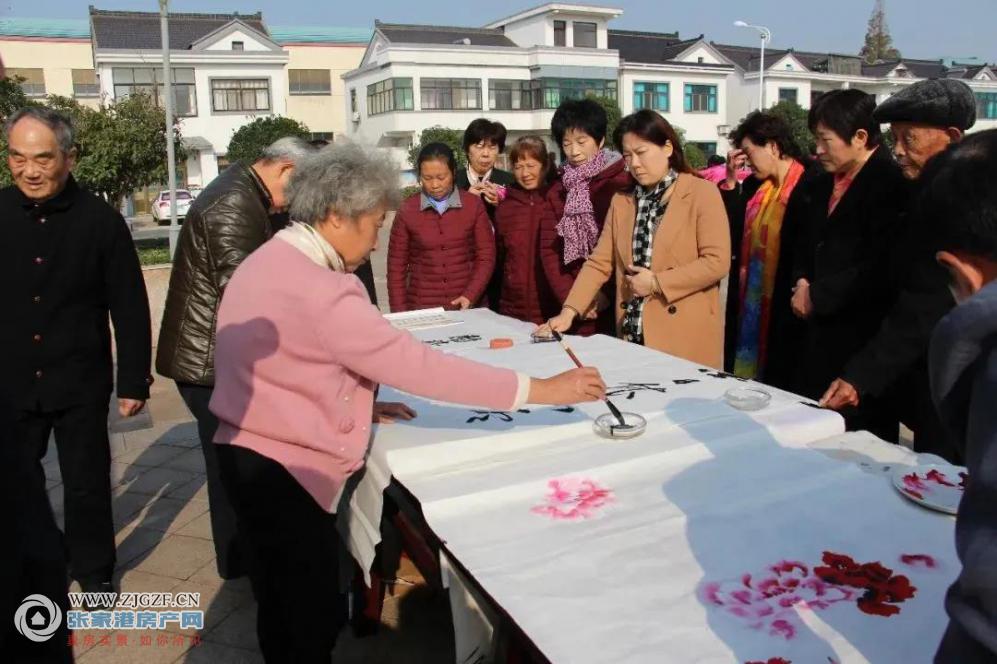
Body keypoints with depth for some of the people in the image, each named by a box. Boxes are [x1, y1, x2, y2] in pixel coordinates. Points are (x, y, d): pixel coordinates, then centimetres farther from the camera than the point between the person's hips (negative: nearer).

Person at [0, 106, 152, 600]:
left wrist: (134, 380, -7)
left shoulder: (100, 219, -9)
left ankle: (93, 571, 30)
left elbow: (130, 308, -6)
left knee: (87, 484, 10)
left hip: (79, 383, -2)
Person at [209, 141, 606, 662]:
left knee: (285, 612, 23)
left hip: (254, 456, 10)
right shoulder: (317, 288, -24)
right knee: (313, 621, 5)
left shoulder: (268, 263, 8)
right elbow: (416, 364, -27)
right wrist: (539, 390, -22)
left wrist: (355, 405, 6)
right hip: (283, 470, -10)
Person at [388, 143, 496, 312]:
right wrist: (400, 313, -4)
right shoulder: (407, 209, -2)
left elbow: (486, 257, 0)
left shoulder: (473, 205, -1)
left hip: (468, 306, 0)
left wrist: (470, 296, -13)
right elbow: (397, 265, 1)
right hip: (421, 309, 0)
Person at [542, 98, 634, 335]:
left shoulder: (623, 184, -3)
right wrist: (570, 296, -4)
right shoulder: (557, 189, 11)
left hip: (616, 306, -4)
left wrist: (608, 292, -11)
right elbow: (549, 248, 6)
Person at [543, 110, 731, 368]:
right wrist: (569, 311, -8)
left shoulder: (702, 193, -3)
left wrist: (656, 282, -13)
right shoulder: (620, 201, 11)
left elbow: (717, 262, -10)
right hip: (633, 333, 4)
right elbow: (600, 262, 5)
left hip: (687, 335, -4)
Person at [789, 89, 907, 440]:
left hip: (863, 338, -7)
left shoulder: (891, 184, -12)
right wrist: (802, 282, 2)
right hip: (820, 335, 8)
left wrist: (817, 296, -12)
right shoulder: (825, 183, 15)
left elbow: (880, 267, -19)